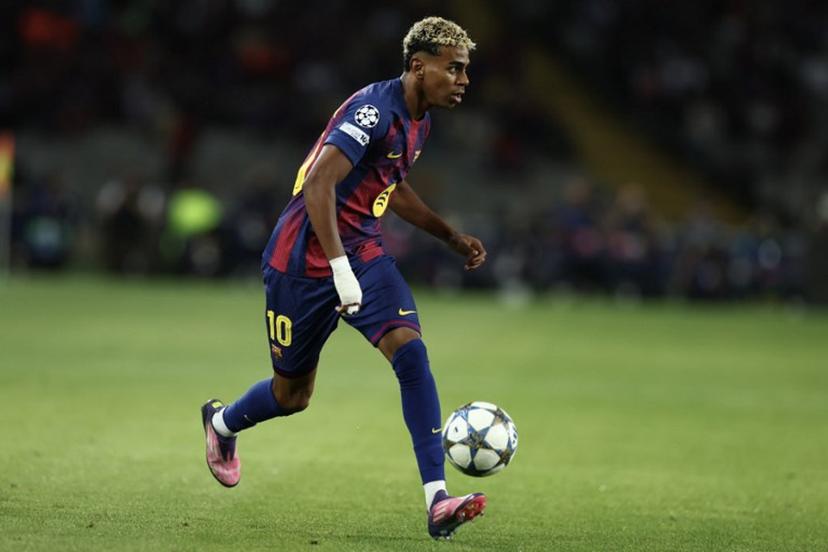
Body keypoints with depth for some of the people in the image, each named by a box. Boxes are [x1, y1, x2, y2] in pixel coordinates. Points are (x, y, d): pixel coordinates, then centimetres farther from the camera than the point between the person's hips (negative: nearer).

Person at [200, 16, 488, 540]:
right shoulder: (375, 109, -22)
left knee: (409, 349, -18)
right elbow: (318, 184, -31)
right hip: (305, 259, -7)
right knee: (293, 394, 9)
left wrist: (451, 235, 22)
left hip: (364, 254, 7)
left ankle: (438, 501, -23)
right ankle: (222, 423, 46)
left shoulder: (419, 120, 7)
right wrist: (341, 269, -37)